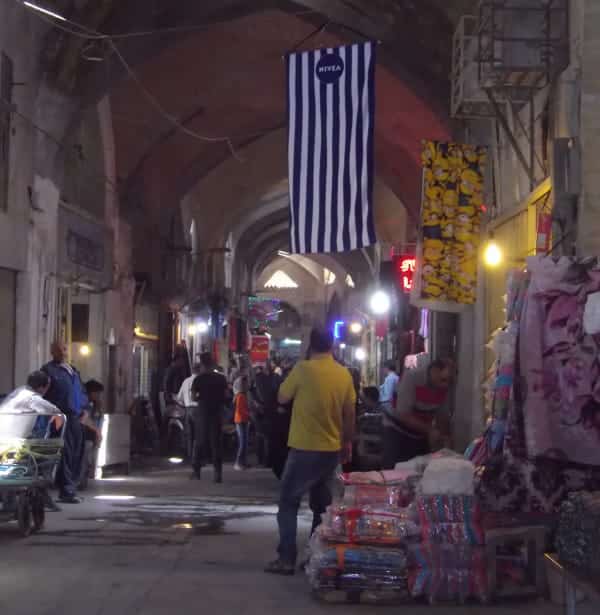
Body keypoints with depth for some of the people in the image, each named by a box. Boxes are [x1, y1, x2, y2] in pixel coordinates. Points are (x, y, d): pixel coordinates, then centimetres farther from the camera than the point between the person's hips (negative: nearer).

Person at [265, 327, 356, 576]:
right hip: (332, 450, 5)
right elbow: (349, 413, 6)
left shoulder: (303, 369, -12)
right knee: (322, 505, 16)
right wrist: (348, 442, 17)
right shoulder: (344, 374, 1)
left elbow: (282, 398, -1)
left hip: (305, 448, -5)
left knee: (288, 502, 4)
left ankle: (286, 559, -2)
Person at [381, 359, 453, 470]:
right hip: (397, 430, -5)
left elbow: (443, 416, 2)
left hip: (420, 434, 5)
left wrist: (445, 436, -15)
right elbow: (404, 415, -28)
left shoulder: (443, 387, -9)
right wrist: (429, 430, -31)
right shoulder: (411, 378, -25)